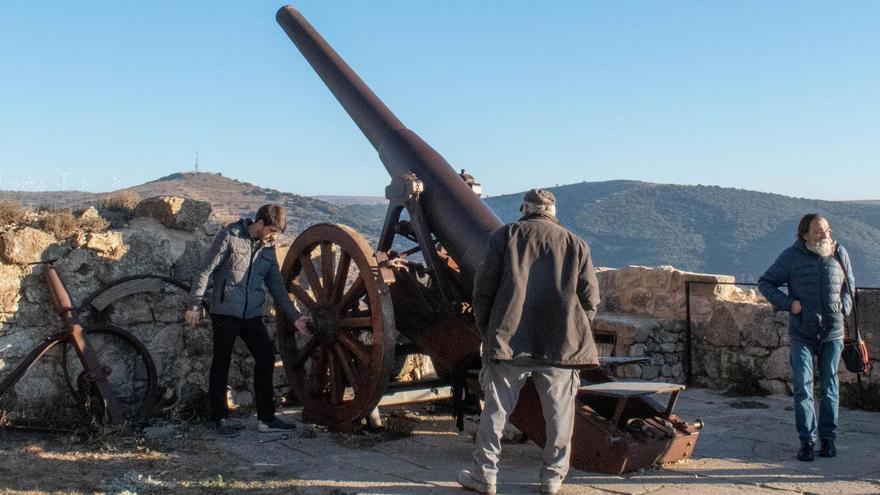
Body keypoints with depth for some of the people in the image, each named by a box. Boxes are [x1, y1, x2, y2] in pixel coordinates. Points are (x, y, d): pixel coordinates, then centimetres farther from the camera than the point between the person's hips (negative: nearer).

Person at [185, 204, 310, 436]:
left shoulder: (267, 248, 11)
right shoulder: (230, 236, -6)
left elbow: (277, 287, 14)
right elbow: (205, 271, -7)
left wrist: (294, 317, 8)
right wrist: (195, 305, -13)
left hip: (252, 315, 6)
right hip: (225, 312, -5)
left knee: (266, 359, 2)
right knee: (221, 364, 3)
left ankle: (266, 417, 11)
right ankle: (221, 417, 14)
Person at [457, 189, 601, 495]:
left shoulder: (504, 237, 5)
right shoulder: (576, 245, 9)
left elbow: (483, 288, 1)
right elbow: (590, 298, 6)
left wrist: (486, 328, 13)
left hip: (508, 340, -1)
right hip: (562, 344, 1)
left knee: (496, 409, 6)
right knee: (559, 413, 10)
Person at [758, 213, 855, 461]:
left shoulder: (840, 254, 3)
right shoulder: (791, 257, -6)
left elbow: (850, 285, 19)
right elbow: (765, 282, 1)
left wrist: (844, 306, 1)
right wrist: (788, 303, -11)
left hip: (833, 332, 2)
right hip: (801, 334, -2)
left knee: (829, 387, 7)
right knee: (803, 387, -4)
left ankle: (828, 438, 17)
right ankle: (806, 440, 3)